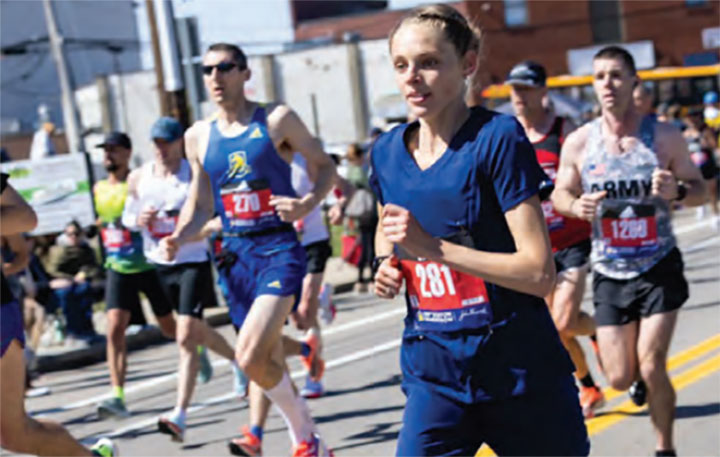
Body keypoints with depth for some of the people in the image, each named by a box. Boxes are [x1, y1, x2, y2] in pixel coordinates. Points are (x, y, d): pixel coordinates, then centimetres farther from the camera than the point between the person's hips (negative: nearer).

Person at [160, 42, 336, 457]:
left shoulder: (277, 120, -3)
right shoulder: (199, 137, 9)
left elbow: (326, 166, 4)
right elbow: (201, 208, 15)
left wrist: (308, 204, -15)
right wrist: (177, 239, -4)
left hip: (279, 249, -6)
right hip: (237, 254, 6)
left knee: (250, 355, -20)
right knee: (270, 360, 12)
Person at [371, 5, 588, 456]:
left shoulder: (498, 137, -13)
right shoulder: (387, 152, 4)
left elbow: (539, 273, -18)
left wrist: (433, 247, -24)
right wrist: (387, 266, 2)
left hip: (519, 372, -4)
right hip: (435, 374, 4)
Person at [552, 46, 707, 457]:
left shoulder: (665, 136, -8)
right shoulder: (579, 142, -6)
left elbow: (701, 190, 0)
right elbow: (560, 194, 5)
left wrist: (677, 191, -23)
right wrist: (576, 206, -18)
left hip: (659, 268, -1)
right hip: (610, 273, 2)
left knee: (652, 369, -10)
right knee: (620, 378, 3)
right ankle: (641, 375, 41)